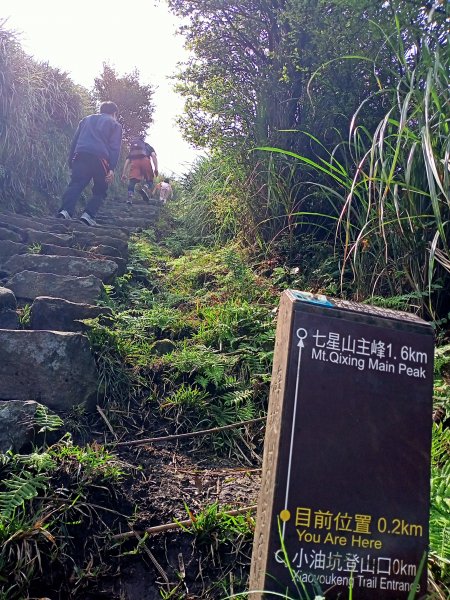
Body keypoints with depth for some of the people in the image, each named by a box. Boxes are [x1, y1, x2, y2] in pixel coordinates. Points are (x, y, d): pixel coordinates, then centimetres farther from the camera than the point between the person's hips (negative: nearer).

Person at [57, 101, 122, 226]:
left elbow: (74, 141, 24)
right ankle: (88, 214, -9)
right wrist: (112, 168, -6)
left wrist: (71, 161, 21)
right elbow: (115, 147, 2)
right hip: (100, 158, -3)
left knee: (75, 185, -9)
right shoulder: (115, 124, 17)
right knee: (100, 190, 9)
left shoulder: (86, 120, 31)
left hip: (81, 156, 3)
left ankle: (65, 210, -31)